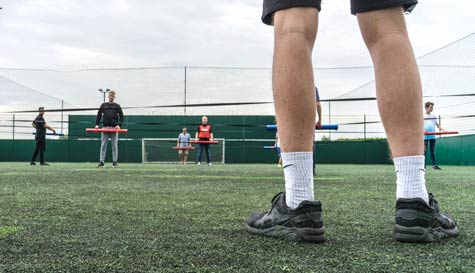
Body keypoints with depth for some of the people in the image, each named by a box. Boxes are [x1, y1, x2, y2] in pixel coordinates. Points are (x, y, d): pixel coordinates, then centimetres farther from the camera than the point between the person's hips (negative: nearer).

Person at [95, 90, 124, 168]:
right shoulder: (103, 105, 12)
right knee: (103, 145, 0)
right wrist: (97, 124, 0)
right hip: (105, 128, 1)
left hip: (114, 128, -1)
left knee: (114, 146, 1)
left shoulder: (117, 106, 9)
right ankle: (101, 162, 1)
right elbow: (99, 115, 12)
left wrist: (119, 125, -9)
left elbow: (121, 117, 6)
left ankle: (115, 162, 5)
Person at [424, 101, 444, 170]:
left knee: (432, 150, 7)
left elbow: (437, 124, 17)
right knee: (424, 150, -6)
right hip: (425, 136, -5)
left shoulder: (434, 116, 15)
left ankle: (434, 164, 9)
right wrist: (423, 130, -24)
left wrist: (443, 129, 1)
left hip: (433, 136, 5)